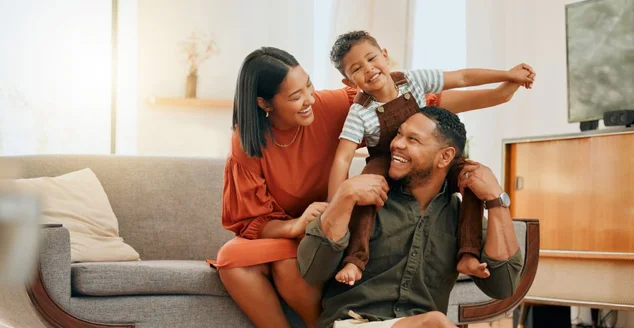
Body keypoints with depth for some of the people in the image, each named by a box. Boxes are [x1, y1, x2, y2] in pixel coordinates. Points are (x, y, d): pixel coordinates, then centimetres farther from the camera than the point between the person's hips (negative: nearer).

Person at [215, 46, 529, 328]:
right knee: (231, 258, -30)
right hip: (276, 234, 1)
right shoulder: (246, 143, -15)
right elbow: (250, 222, -13)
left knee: (289, 264, -33)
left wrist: (497, 94, -17)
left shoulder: (329, 107, -16)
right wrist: (295, 225, -34)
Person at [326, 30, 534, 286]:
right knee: (368, 181, -37)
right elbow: (343, 158, -28)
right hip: (387, 168, -3)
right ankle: (355, 260, -42)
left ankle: (468, 255, -25)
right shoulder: (360, 112, -22)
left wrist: (509, 75, -6)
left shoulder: (412, 80, -14)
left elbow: (463, 78, -7)